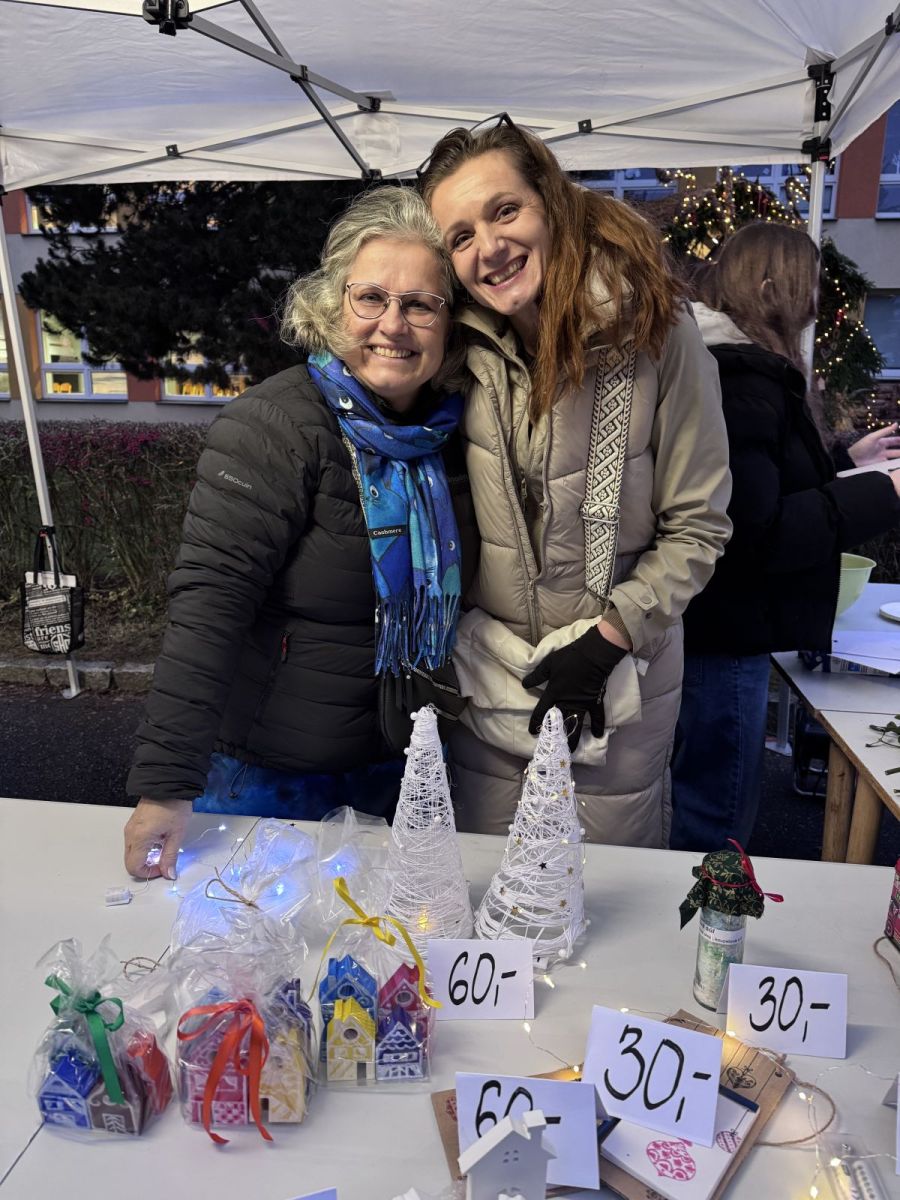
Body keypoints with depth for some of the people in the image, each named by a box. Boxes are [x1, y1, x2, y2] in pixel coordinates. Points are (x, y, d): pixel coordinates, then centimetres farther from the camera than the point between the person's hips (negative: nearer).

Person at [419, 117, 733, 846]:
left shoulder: (654, 330, -13)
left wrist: (608, 639, -14)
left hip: (620, 675, -2)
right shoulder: (462, 343, -4)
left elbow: (697, 526, -8)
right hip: (485, 676, 3)